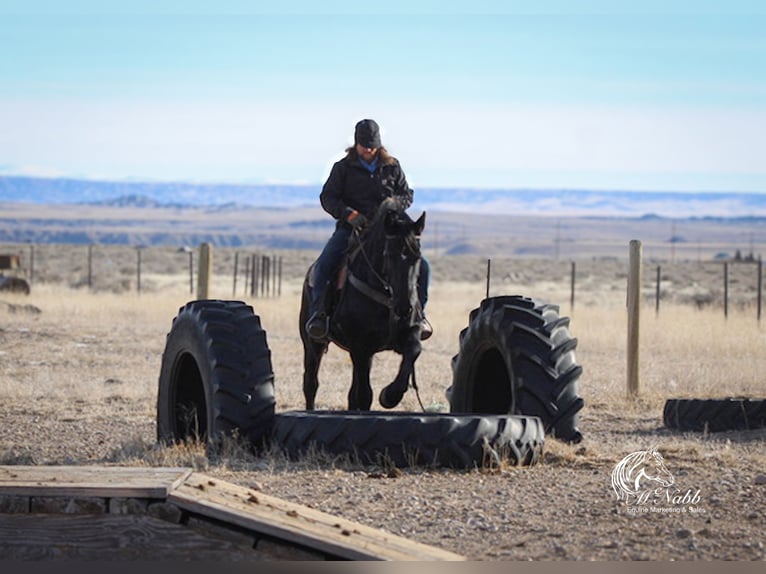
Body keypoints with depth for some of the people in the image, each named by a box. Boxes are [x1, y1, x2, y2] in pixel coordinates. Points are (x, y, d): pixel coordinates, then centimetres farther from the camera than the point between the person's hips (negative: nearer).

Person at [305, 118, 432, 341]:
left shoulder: (392, 167, 11)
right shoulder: (343, 168, 5)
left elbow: (407, 195, 14)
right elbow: (327, 197, -1)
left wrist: (395, 203, -11)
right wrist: (348, 214, -20)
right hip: (350, 228, -2)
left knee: (420, 265, -13)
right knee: (324, 264, -26)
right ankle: (317, 313, -21)